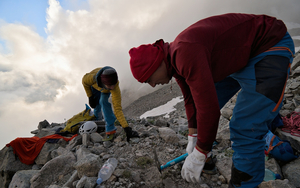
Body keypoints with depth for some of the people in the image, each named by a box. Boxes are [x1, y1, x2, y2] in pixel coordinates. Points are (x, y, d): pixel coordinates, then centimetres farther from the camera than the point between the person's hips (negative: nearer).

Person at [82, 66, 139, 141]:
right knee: (96, 105, 0)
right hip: (94, 86, 2)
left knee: (103, 101, -27)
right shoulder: (92, 77, -45)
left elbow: (117, 108, -47)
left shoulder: (115, 88, -45)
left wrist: (126, 128, -52)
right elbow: (84, 82, -18)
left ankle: (110, 129, -17)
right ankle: (97, 120, 35)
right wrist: (90, 97, -13)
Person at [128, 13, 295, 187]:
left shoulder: (186, 51, -34)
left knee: (245, 129, -19)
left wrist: (198, 156, -22)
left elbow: (209, 108, -36)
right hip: (235, 61, 9)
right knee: (200, 114, 11)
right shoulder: (174, 60, -2)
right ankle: (206, 162, 31)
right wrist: (192, 138, 13)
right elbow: (191, 100, 8)